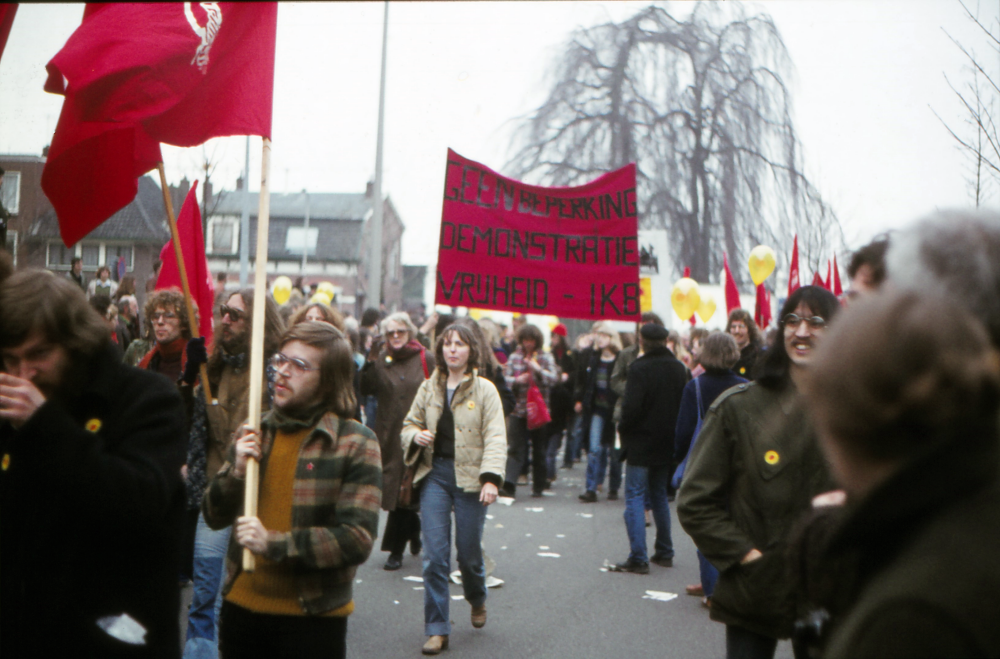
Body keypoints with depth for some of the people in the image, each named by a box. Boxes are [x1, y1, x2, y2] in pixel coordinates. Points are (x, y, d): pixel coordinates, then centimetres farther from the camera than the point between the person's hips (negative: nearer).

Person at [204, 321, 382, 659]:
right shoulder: (255, 433, 8)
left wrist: (273, 543, -22)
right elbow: (214, 517, 9)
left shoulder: (356, 444, -9)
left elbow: (357, 539, -16)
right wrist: (236, 473, -10)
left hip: (313, 617, -4)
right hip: (241, 606, 5)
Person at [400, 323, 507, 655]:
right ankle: (437, 629, 8)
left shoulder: (485, 390, -3)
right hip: (434, 474, 3)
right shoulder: (428, 388, 9)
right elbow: (409, 424, 19)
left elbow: (495, 438, -9)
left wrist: (491, 478, -22)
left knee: (469, 551, 7)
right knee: (434, 555, -3)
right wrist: (416, 435, -6)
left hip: (470, 476, -2)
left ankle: (477, 600, 40)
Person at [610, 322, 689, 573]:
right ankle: (664, 552, 23)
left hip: (641, 443, -6)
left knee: (635, 496, -3)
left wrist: (623, 430, -3)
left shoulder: (639, 368, -16)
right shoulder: (680, 368, 4)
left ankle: (638, 558, -8)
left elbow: (632, 407, -20)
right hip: (668, 445, 6)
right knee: (659, 496, 18)